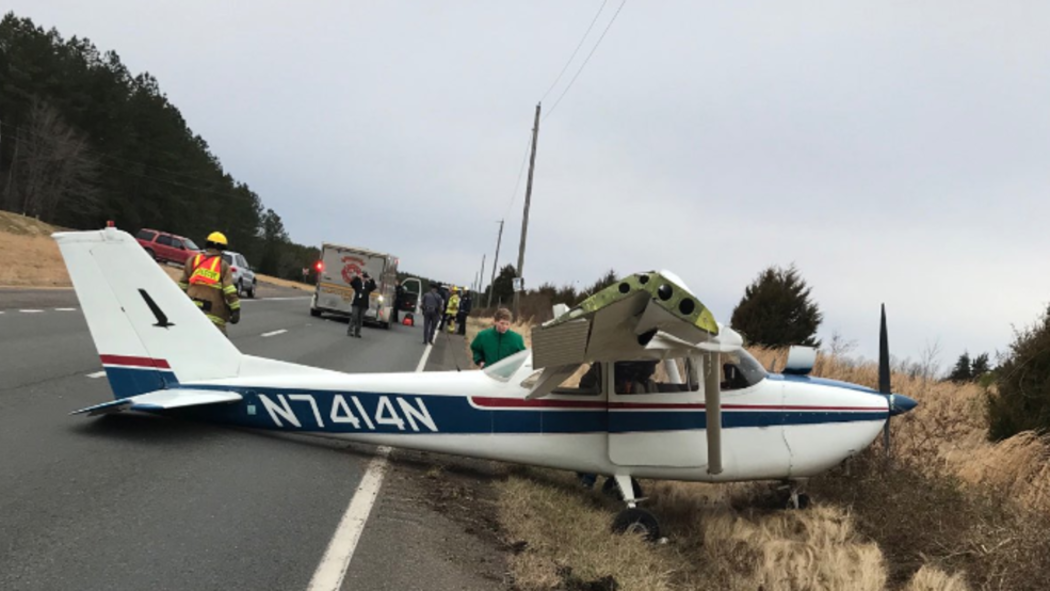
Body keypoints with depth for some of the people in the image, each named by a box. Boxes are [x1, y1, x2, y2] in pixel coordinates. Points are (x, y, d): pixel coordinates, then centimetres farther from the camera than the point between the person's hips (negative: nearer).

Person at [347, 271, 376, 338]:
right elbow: (352, 283, -13)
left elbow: (373, 288, -8)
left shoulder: (368, 284, 8)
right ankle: (349, 331, 0)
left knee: (360, 319, 3)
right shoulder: (357, 282, 4)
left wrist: (371, 280, -16)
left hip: (364, 305, 3)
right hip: (356, 303, -3)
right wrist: (356, 277, -20)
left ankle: (357, 332, 8)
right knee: (354, 317, -5)